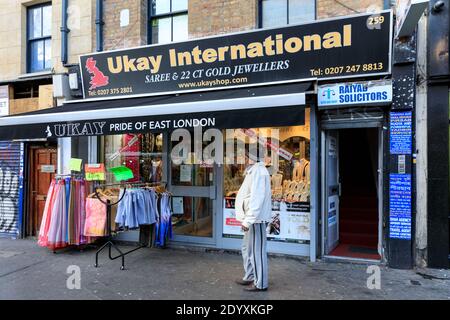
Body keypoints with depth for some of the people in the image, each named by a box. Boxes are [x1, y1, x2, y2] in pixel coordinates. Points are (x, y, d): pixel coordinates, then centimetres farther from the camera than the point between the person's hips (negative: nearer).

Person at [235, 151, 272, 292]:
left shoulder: (258, 171, -16)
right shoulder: (253, 170, 15)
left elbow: (257, 198, -23)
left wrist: (248, 219, -23)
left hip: (256, 218, -10)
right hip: (251, 218, 10)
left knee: (257, 250, -1)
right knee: (247, 248, 19)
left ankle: (260, 283, 11)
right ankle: (250, 277, 32)